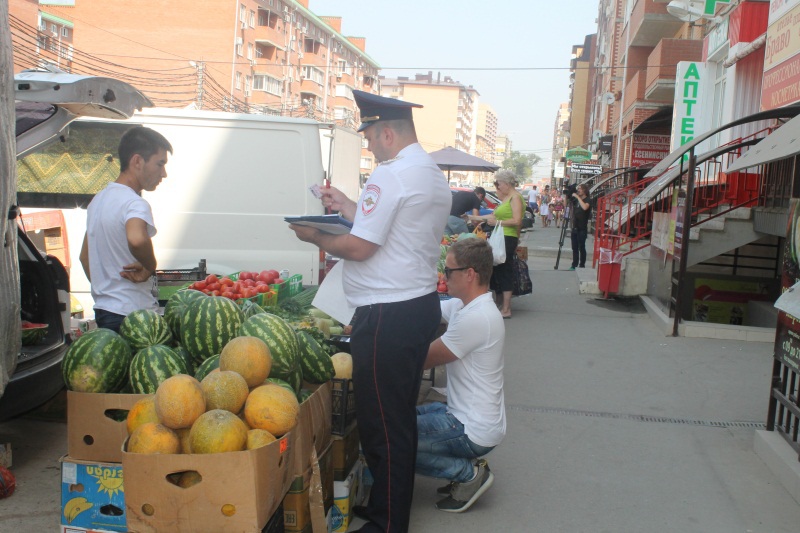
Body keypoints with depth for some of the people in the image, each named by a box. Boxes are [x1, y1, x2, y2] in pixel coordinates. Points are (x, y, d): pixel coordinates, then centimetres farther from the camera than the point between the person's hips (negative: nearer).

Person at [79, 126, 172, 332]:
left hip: (103, 309, 9)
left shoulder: (98, 199, 14)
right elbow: (137, 239, -39)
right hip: (132, 315, -9)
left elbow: (84, 256, 23)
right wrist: (150, 267, -21)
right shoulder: (135, 203, -17)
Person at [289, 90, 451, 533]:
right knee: (401, 417, 19)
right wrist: (348, 208, 23)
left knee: (381, 424, 0)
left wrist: (314, 236, -2)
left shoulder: (390, 174, -16)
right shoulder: (433, 174, 16)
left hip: (388, 316, -11)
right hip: (422, 303, 11)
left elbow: (359, 247, -18)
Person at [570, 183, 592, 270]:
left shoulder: (587, 200, -7)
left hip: (582, 229, -7)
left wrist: (577, 197, -24)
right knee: (574, 247, 10)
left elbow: (585, 207, -30)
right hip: (575, 228, 7)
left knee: (581, 247, -4)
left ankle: (582, 266, 1)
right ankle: (574, 265, 17)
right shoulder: (576, 200, 14)